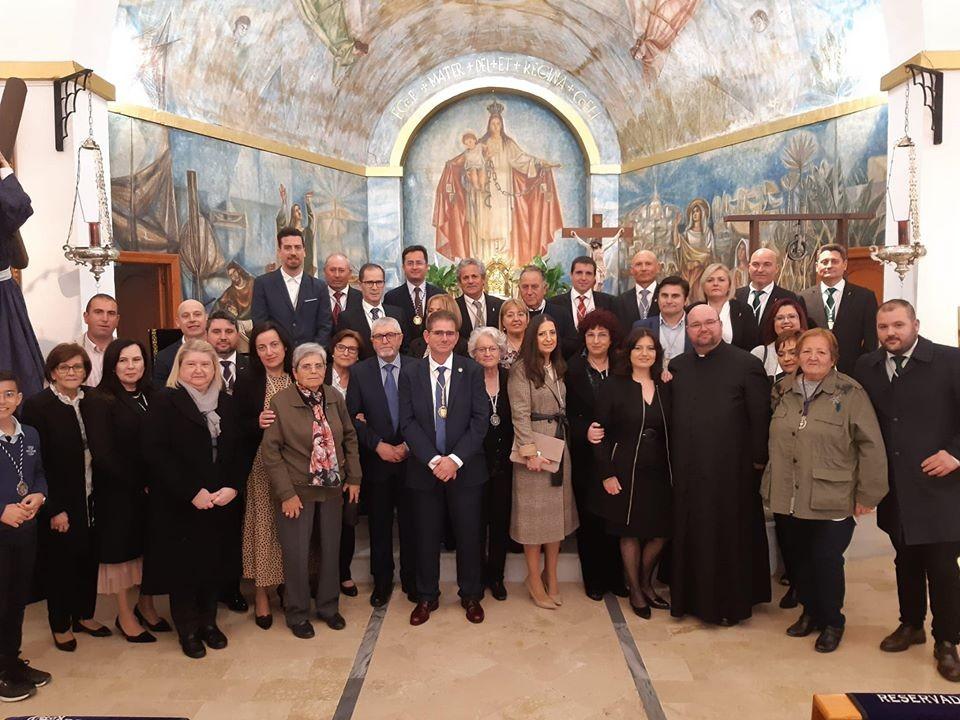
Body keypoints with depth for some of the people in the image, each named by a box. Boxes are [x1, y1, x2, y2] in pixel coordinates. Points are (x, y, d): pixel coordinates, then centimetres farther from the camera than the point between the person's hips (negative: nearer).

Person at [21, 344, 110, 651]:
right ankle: (61, 624, 30)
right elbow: (37, 462, -14)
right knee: (60, 562, 11)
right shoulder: (37, 406, -13)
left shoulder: (94, 400, 0)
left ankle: (84, 614, 35)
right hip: (59, 502, -4)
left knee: (89, 557, 14)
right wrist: (55, 509, -14)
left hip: (92, 498, 4)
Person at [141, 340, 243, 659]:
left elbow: (238, 450, 8)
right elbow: (155, 451, -15)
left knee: (216, 562, 10)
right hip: (179, 504, -4)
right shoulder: (165, 402, -6)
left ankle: (208, 621, 28)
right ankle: (187, 630, 22)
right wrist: (192, 492, -18)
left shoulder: (226, 403, 9)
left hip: (221, 502, 4)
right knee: (183, 565, 5)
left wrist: (232, 487, -8)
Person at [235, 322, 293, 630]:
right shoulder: (246, 382, -2)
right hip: (261, 467, -2)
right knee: (262, 526, 3)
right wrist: (257, 423, -20)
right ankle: (261, 592, 17)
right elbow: (236, 428, -3)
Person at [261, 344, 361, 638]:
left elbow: (349, 437, 9)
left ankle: (328, 606, 35)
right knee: (297, 554, 5)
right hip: (298, 491, -4)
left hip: (332, 489, 4)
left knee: (331, 549, 14)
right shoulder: (280, 402, -13)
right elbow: (270, 451, -12)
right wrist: (286, 493, -14)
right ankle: (297, 614, 27)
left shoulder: (335, 398, -1)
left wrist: (354, 477, 6)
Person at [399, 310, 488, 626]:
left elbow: (481, 419, -6)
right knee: (426, 536, 10)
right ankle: (427, 597, 27)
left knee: (469, 535, 8)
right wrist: (432, 460, -14)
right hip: (424, 469, 1)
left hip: (465, 468, 0)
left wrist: (455, 458, -15)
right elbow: (407, 422, -3)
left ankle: (471, 596, 27)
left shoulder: (472, 371, -1)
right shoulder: (410, 372, 2)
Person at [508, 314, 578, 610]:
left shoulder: (558, 368, 13)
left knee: (557, 511, 11)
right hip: (534, 445, -7)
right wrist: (531, 451, -20)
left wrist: (562, 442, 3)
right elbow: (520, 414, -15)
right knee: (534, 513, 2)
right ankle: (535, 580, 14)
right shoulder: (521, 369, -10)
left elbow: (563, 408, 12)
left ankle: (551, 576, 23)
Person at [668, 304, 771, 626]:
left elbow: (760, 416, -6)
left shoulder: (746, 364, -5)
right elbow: (671, 417, 11)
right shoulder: (677, 366, 9)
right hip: (688, 471, 4)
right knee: (690, 536, 11)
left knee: (730, 536, 7)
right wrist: (674, 460, 7)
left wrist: (758, 458, -7)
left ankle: (731, 602, 24)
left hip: (731, 470, -4)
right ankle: (693, 597, 27)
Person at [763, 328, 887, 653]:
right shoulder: (784, 390, 7)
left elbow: (871, 447, -7)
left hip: (831, 501, -4)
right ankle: (810, 611, 34)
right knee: (798, 559, 12)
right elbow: (774, 441, 18)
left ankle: (832, 622, 23)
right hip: (788, 499, 4)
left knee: (826, 560, 0)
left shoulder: (850, 393, -7)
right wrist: (770, 485, 16)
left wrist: (868, 495, -7)